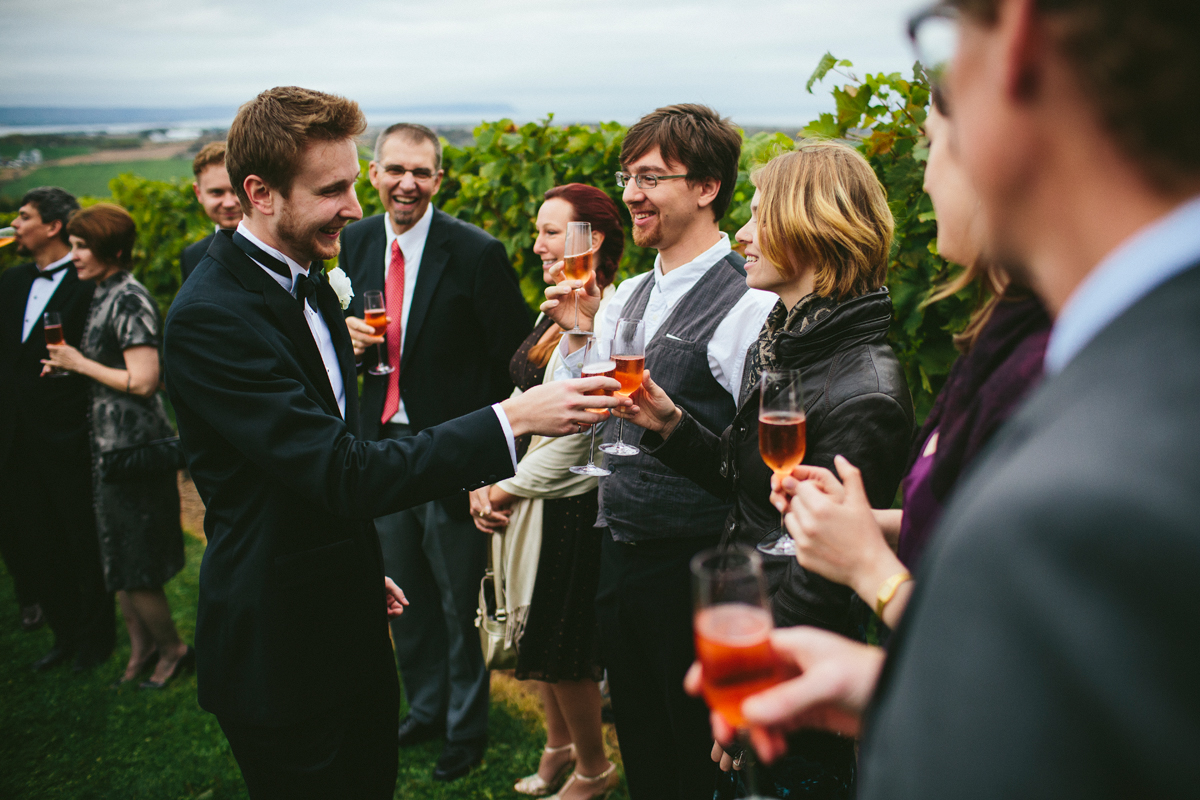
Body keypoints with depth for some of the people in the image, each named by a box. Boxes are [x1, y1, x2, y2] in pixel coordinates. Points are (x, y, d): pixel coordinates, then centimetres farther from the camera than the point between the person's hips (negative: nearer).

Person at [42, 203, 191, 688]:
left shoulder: (129, 300, -17)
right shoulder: (103, 297, 11)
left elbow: (143, 380, -22)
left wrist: (80, 364, -13)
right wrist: (67, 367, 4)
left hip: (134, 444, -9)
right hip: (110, 443, 9)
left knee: (133, 563, 1)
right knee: (119, 557, 16)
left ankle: (173, 648, 19)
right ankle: (141, 648, 29)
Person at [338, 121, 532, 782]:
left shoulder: (477, 253, -14)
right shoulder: (354, 243, 3)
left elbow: (512, 357, -11)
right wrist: (349, 330, -7)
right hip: (382, 443, 6)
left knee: (459, 600, 9)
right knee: (403, 592, 19)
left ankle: (465, 728, 31)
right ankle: (425, 707, 42)